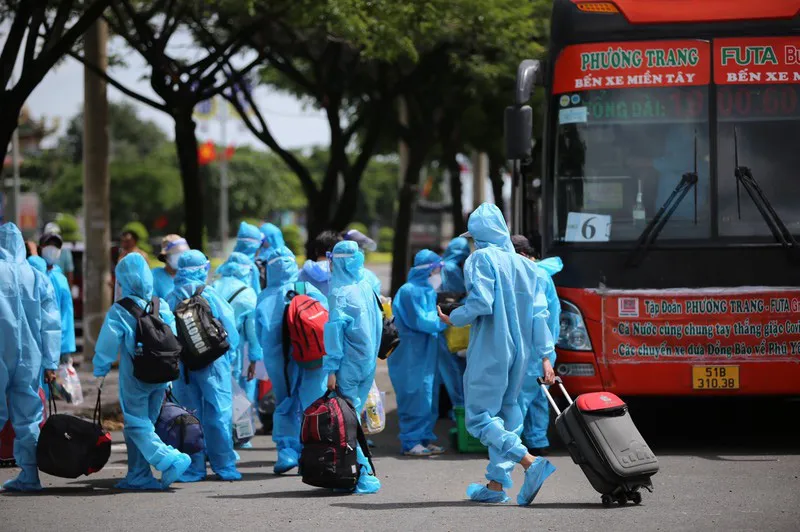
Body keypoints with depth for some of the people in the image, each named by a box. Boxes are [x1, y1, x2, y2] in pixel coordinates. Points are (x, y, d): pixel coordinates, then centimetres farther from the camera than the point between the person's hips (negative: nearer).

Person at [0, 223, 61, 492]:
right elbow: (51, 325, 4)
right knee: (27, 418, 10)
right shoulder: (39, 279, 2)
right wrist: (50, 363, 9)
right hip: (29, 358, 4)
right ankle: (29, 475, 9)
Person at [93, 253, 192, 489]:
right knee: (146, 423, 15)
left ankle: (170, 460, -18)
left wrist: (100, 369, 4)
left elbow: (107, 344, -11)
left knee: (137, 424, 0)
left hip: (134, 377, -6)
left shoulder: (119, 311, -13)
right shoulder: (162, 306, 2)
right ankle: (139, 475, 17)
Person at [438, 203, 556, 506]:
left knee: (479, 417, -5)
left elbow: (481, 302, -19)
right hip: (519, 353, 7)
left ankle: (531, 463, -21)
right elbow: (539, 313, 8)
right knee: (505, 415, 15)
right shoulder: (524, 264, 12)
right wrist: (545, 356, 8)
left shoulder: (482, 259, -7)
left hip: (489, 352, -7)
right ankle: (496, 483, 15)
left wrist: (453, 319, -2)